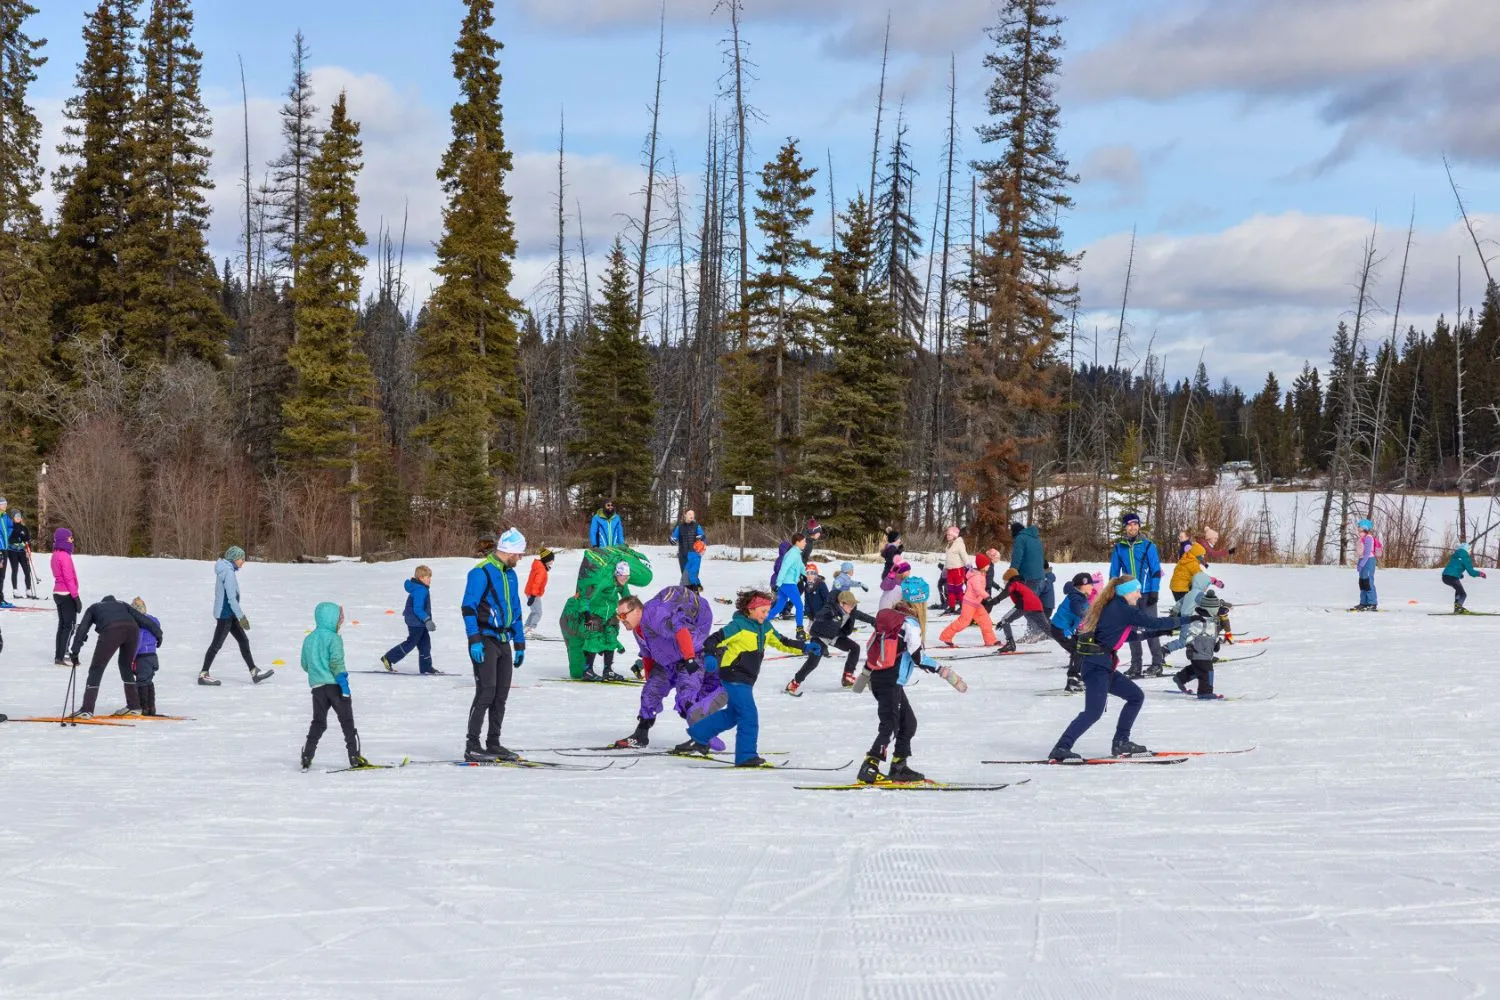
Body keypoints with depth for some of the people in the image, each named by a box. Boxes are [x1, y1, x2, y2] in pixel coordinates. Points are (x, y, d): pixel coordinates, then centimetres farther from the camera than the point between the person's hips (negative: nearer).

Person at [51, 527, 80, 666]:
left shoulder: (55, 555, 11)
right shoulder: (64, 556, -18)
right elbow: (69, 578, -19)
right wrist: (76, 596, -16)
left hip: (58, 593, 9)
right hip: (67, 594, -9)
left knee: (62, 625, 15)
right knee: (69, 626, -5)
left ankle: (59, 655, 20)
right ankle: (61, 657, -8)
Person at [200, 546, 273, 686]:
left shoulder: (225, 570, 11)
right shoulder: (228, 572, -19)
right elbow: (231, 597, -22)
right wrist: (241, 617, -20)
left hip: (229, 614, 10)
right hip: (225, 613, -10)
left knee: (243, 641, 11)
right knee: (217, 644, -2)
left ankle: (254, 672, 14)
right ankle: (203, 675, 6)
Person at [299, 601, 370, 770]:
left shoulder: (308, 640, 13)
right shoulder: (333, 638, -8)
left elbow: (305, 665, 17)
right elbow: (336, 661, -17)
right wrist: (342, 679, -16)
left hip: (317, 686, 6)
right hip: (334, 685, -6)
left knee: (318, 722, 14)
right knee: (346, 721, 1)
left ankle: (307, 756, 6)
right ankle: (354, 757, -1)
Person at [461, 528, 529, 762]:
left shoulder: (510, 574, 16)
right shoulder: (482, 572, -10)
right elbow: (468, 607, -14)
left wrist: (520, 644, 20)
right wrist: (474, 640, -20)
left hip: (503, 641, 8)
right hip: (485, 641, -8)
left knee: (501, 695, 8)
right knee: (486, 693, -12)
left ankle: (493, 743, 15)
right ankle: (472, 746, -10)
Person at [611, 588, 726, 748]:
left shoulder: (654, 616, -29)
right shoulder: (637, 629, 4)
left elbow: (680, 629, -42)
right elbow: (647, 655, 19)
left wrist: (690, 658, -47)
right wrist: (649, 679, 24)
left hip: (693, 658, -10)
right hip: (666, 662, 10)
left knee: (686, 701, -21)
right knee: (650, 693, 6)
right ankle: (640, 736, 18)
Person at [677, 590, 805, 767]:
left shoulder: (765, 627, 9)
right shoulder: (739, 626, -16)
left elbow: (780, 642, 20)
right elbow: (715, 639, -21)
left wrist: (804, 647, 11)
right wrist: (709, 657, -39)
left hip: (746, 679, 10)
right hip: (734, 677, -10)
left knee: (733, 714, 21)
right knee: (749, 715, -12)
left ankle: (698, 736, 36)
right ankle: (746, 756, -7)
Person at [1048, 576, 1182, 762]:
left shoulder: (1113, 607, 16)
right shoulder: (1123, 609, -11)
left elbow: (1129, 635, 26)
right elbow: (1154, 622, -10)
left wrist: (1159, 632, 24)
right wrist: (1183, 620, 0)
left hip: (1104, 666, 10)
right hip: (1097, 665, -10)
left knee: (1136, 697, 15)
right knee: (1093, 712, -15)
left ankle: (1121, 743, 16)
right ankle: (1061, 749, -17)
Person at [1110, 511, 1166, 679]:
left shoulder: (1148, 546, -1)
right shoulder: (1119, 548, 7)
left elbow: (1156, 570, -1)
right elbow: (1114, 572, 12)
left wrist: (1154, 591, -8)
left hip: (1146, 594, -3)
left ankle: (1157, 661, 5)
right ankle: (1135, 666, 10)